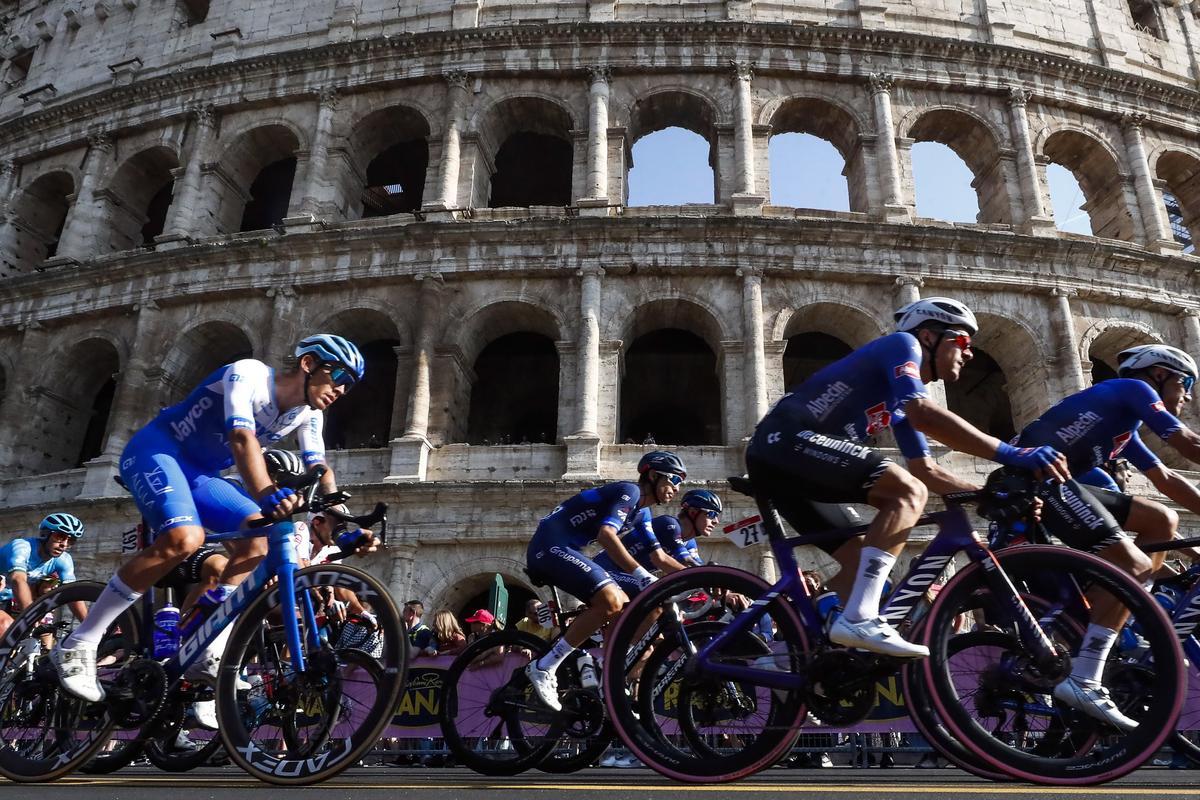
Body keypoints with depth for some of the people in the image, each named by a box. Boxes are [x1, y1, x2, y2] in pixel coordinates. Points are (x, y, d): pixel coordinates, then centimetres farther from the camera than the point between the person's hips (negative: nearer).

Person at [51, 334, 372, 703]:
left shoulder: (308, 414, 0)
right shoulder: (249, 374, -23)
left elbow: (321, 471, -7)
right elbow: (242, 439, -39)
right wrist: (267, 498, -56)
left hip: (200, 472, 8)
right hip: (155, 451, -8)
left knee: (258, 540, -10)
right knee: (184, 539, -32)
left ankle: (207, 659, -3)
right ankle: (77, 645, -19)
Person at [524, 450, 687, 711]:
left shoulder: (642, 511, 18)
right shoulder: (629, 492, -12)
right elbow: (606, 535, -27)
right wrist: (643, 576, -31)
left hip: (566, 550, 11)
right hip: (550, 546, -11)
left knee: (624, 609, 7)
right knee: (610, 601, -26)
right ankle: (543, 668, -20)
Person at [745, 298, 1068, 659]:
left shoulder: (901, 404, 27)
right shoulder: (901, 344, 1)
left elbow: (926, 471, 25)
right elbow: (924, 415, -18)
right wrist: (1011, 455, -19)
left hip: (775, 456, 10)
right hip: (789, 439, -10)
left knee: (860, 563, 12)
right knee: (908, 491, -20)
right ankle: (859, 620, -27)